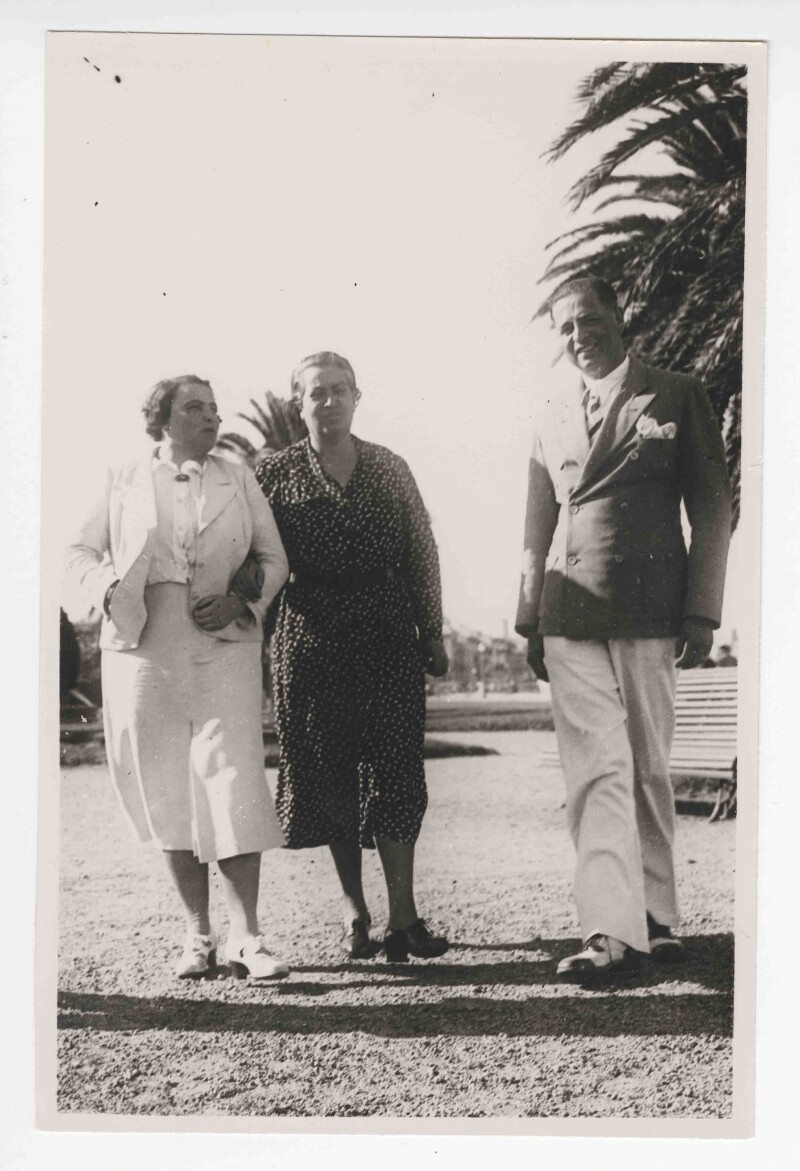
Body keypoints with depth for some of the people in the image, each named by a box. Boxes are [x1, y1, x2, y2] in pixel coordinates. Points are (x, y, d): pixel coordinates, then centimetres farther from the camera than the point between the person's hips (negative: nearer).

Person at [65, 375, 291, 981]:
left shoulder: (238, 478, 12)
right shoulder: (124, 480, 11)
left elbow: (274, 557, 11)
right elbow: (81, 553, 14)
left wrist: (244, 604, -7)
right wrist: (111, 590, -6)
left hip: (225, 648, 0)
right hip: (145, 649, 1)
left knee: (234, 784, -10)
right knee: (168, 792, 4)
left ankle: (246, 937, -4)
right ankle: (198, 935, 15)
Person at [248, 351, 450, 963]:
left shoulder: (390, 468, 9)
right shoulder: (275, 473, 5)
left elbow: (422, 553, 10)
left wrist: (433, 633, 8)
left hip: (389, 637, 1)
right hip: (312, 639, 0)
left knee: (396, 768, -6)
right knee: (332, 772, 4)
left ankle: (404, 914, -4)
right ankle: (354, 909, 17)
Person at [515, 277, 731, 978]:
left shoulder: (677, 397, 5)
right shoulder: (553, 409, 15)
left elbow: (712, 510, 2)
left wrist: (702, 612, -5)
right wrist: (530, 618, 14)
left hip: (648, 609, -2)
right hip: (569, 616, 2)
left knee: (648, 769, 5)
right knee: (595, 772, -5)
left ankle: (656, 917, 17)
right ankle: (611, 930, -7)